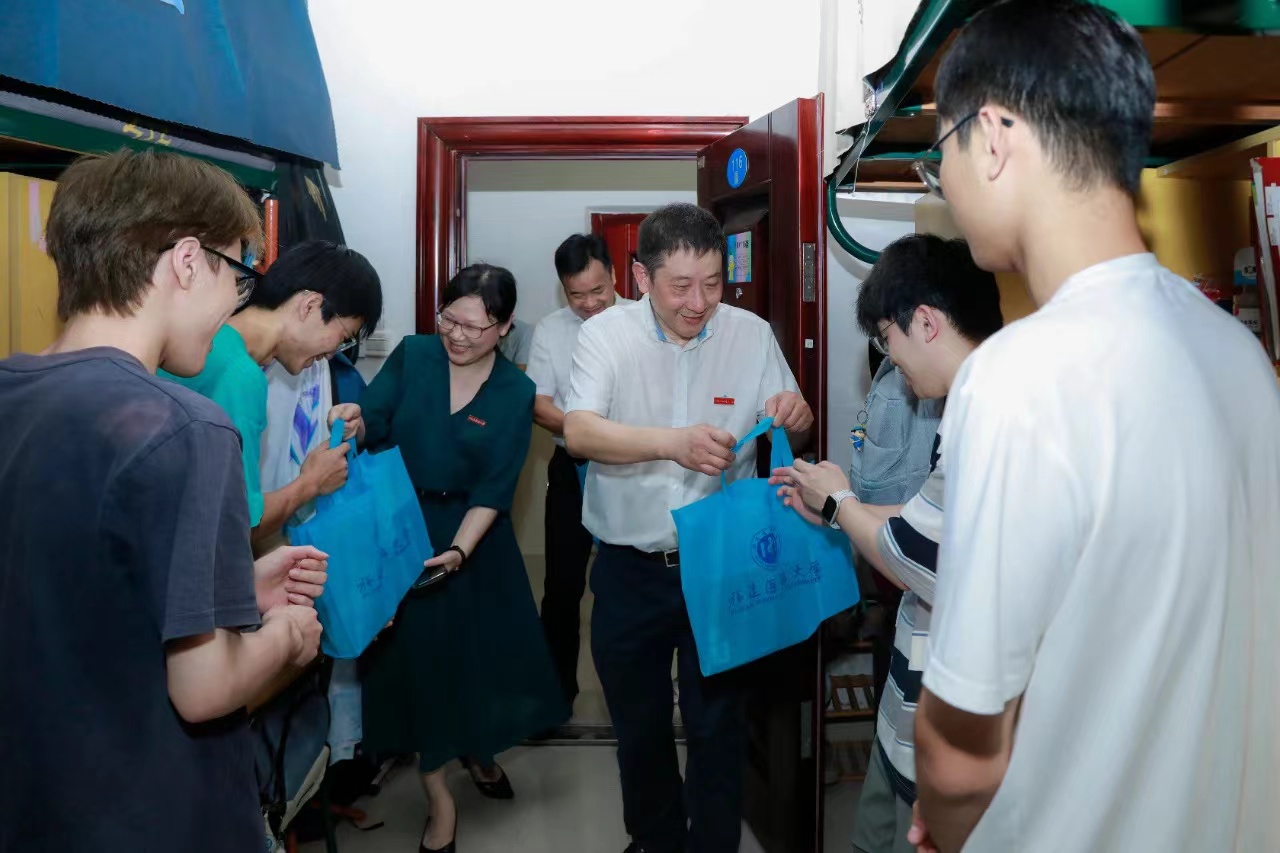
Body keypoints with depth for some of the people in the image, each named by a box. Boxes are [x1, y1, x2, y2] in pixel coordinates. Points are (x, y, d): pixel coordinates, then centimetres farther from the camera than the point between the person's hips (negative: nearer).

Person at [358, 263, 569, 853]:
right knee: (416, 652, 4)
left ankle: (479, 751, 42)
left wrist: (458, 552, -24)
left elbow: (493, 490, -12)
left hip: (472, 535, 1)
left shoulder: (515, 392, -8)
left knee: (483, 647, 10)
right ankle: (439, 799, 20)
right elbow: (369, 427, -12)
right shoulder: (411, 355, -6)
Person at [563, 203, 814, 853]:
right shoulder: (606, 334, -8)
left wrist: (795, 416, -22)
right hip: (630, 569, 1)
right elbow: (578, 432, -21)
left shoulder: (751, 334, -3)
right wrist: (674, 442, -37)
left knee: (718, 727, 10)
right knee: (637, 722, 18)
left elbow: (795, 433, 4)